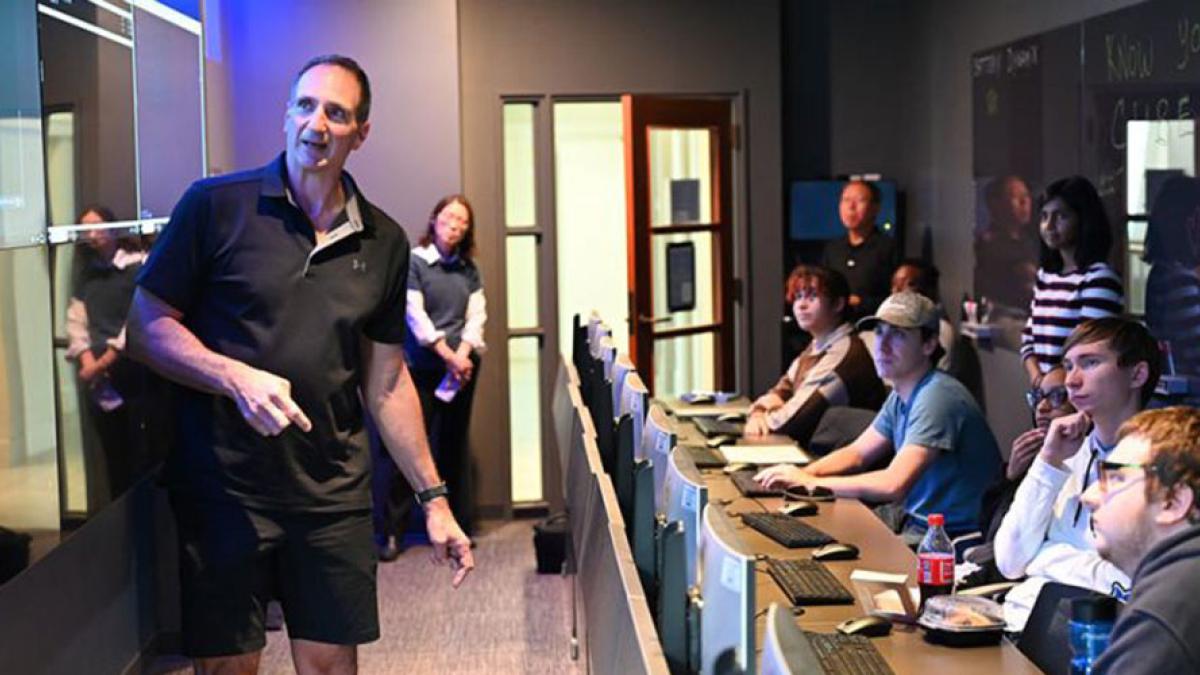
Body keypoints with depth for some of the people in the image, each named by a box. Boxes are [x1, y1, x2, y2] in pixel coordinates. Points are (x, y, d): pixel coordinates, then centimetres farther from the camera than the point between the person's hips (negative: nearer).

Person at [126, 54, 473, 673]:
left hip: (334, 494, 3)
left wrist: (433, 496, 10)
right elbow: (146, 326, -4)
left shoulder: (384, 242, 8)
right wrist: (237, 378, -20)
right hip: (225, 487, -3)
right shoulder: (215, 205, -4)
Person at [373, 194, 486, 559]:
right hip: (421, 368, -5)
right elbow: (415, 315, -10)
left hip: (460, 368, 5)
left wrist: (463, 354, -10)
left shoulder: (468, 269, 11)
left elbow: (476, 315, 6)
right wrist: (448, 356, -13)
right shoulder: (414, 261, -4)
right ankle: (387, 530, 0)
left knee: (453, 445, 11)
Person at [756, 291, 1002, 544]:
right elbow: (856, 453, 18)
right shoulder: (901, 396, 9)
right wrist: (803, 473, -2)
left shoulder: (937, 396, -23)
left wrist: (812, 482, -21)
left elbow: (894, 484, -31)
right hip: (913, 516, 9)